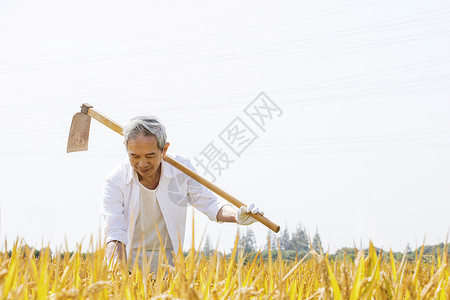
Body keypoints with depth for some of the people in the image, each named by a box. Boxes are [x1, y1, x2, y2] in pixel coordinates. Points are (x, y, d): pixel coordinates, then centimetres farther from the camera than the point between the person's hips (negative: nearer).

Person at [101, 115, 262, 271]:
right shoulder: (115, 181, -13)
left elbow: (209, 203, 1)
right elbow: (115, 236, -19)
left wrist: (237, 215, -20)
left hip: (167, 262, 2)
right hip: (128, 262, -1)